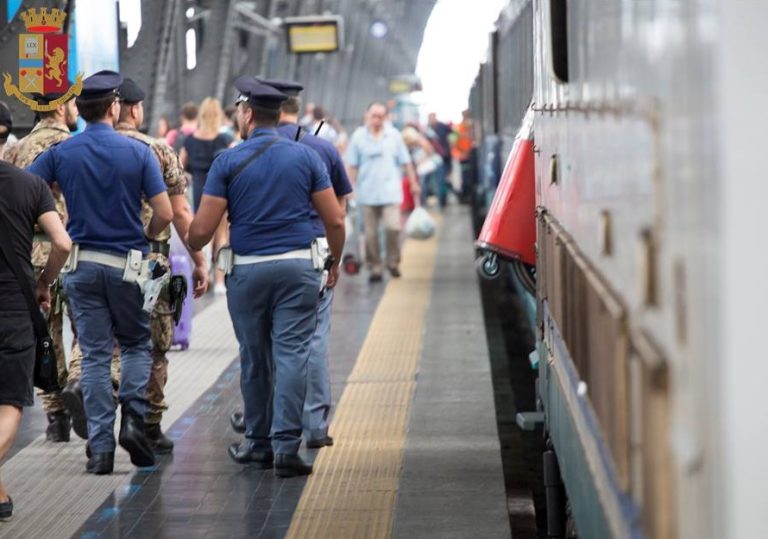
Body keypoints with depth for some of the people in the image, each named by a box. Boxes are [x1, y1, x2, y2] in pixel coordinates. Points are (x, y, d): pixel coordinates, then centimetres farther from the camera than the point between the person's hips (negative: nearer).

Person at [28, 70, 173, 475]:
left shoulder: (60, 154, 0)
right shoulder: (139, 153, -5)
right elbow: (164, 214, -8)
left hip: (81, 264, 2)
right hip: (127, 263, -1)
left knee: (94, 356, 5)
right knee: (136, 345, 16)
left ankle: (100, 446, 2)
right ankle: (133, 417, -4)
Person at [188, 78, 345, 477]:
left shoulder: (228, 161, -3)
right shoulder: (306, 156, 3)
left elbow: (202, 229, -6)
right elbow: (335, 220, 2)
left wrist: (190, 250, 16)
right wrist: (334, 263, 17)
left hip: (247, 271, 0)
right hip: (298, 268, 0)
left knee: (254, 359, 12)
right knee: (291, 355, -2)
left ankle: (259, 443, 23)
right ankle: (285, 447, -9)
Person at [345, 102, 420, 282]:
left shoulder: (394, 135, 5)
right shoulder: (358, 137, 2)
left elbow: (405, 162, 11)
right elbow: (352, 166, 5)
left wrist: (413, 183, 13)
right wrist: (351, 188, 0)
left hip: (390, 191, 0)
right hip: (367, 193, 0)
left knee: (393, 227, -14)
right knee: (371, 233, 3)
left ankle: (393, 262, 5)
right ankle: (374, 268, 14)